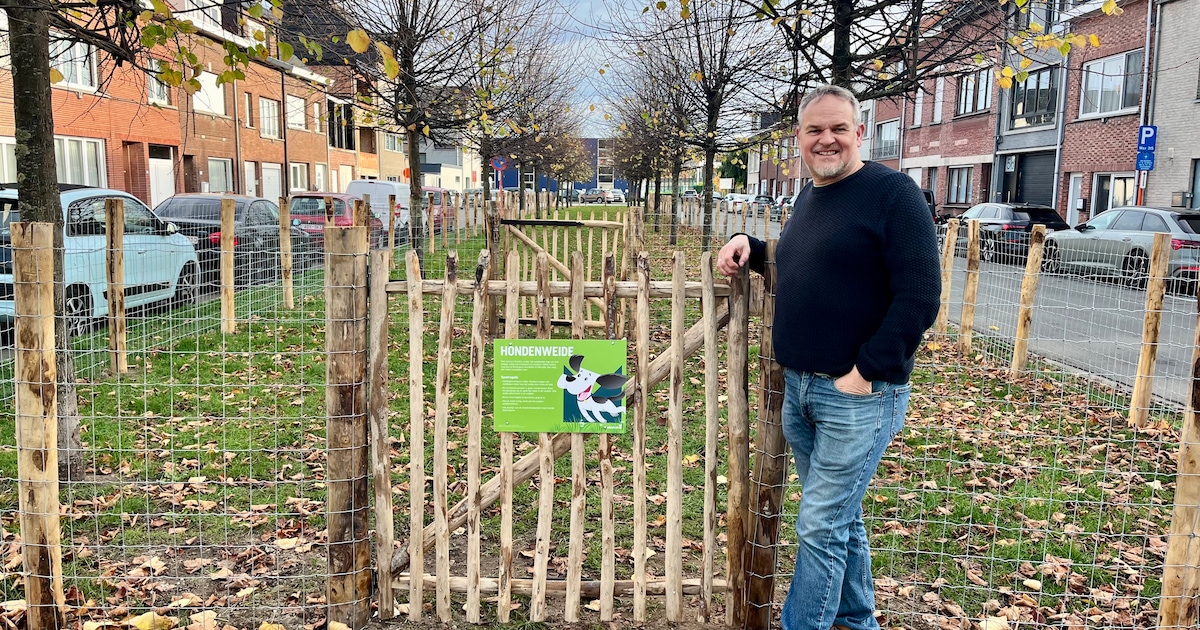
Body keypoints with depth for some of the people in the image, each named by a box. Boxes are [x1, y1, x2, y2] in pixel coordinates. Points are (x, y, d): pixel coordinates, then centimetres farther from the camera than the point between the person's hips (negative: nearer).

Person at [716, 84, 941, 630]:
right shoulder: (807, 198, 13)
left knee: (821, 527, -2)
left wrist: (867, 372, -19)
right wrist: (748, 247, 11)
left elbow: (919, 298, -17)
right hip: (798, 388, 8)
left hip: (859, 396, -8)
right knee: (841, 518, 19)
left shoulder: (892, 192, -12)